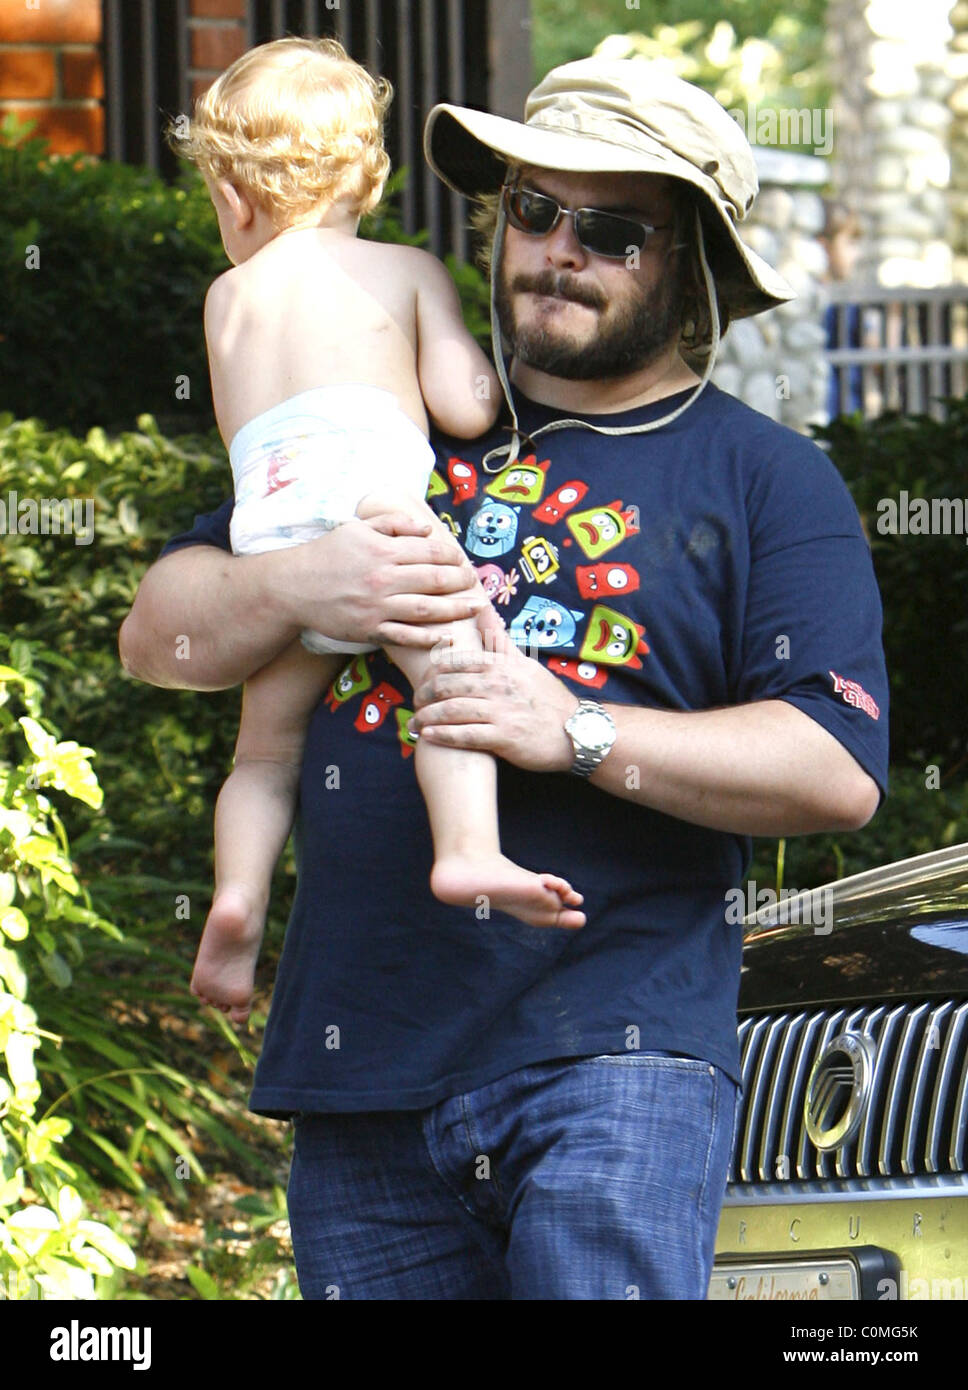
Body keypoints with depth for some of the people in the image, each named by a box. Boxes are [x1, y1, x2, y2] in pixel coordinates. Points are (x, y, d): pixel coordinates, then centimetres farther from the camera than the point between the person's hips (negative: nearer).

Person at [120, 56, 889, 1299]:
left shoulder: (765, 478, 7)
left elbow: (838, 773, -5)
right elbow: (159, 634, 17)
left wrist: (576, 734, -14)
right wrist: (298, 585, -5)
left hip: (613, 1056, -4)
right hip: (362, 1064, 4)